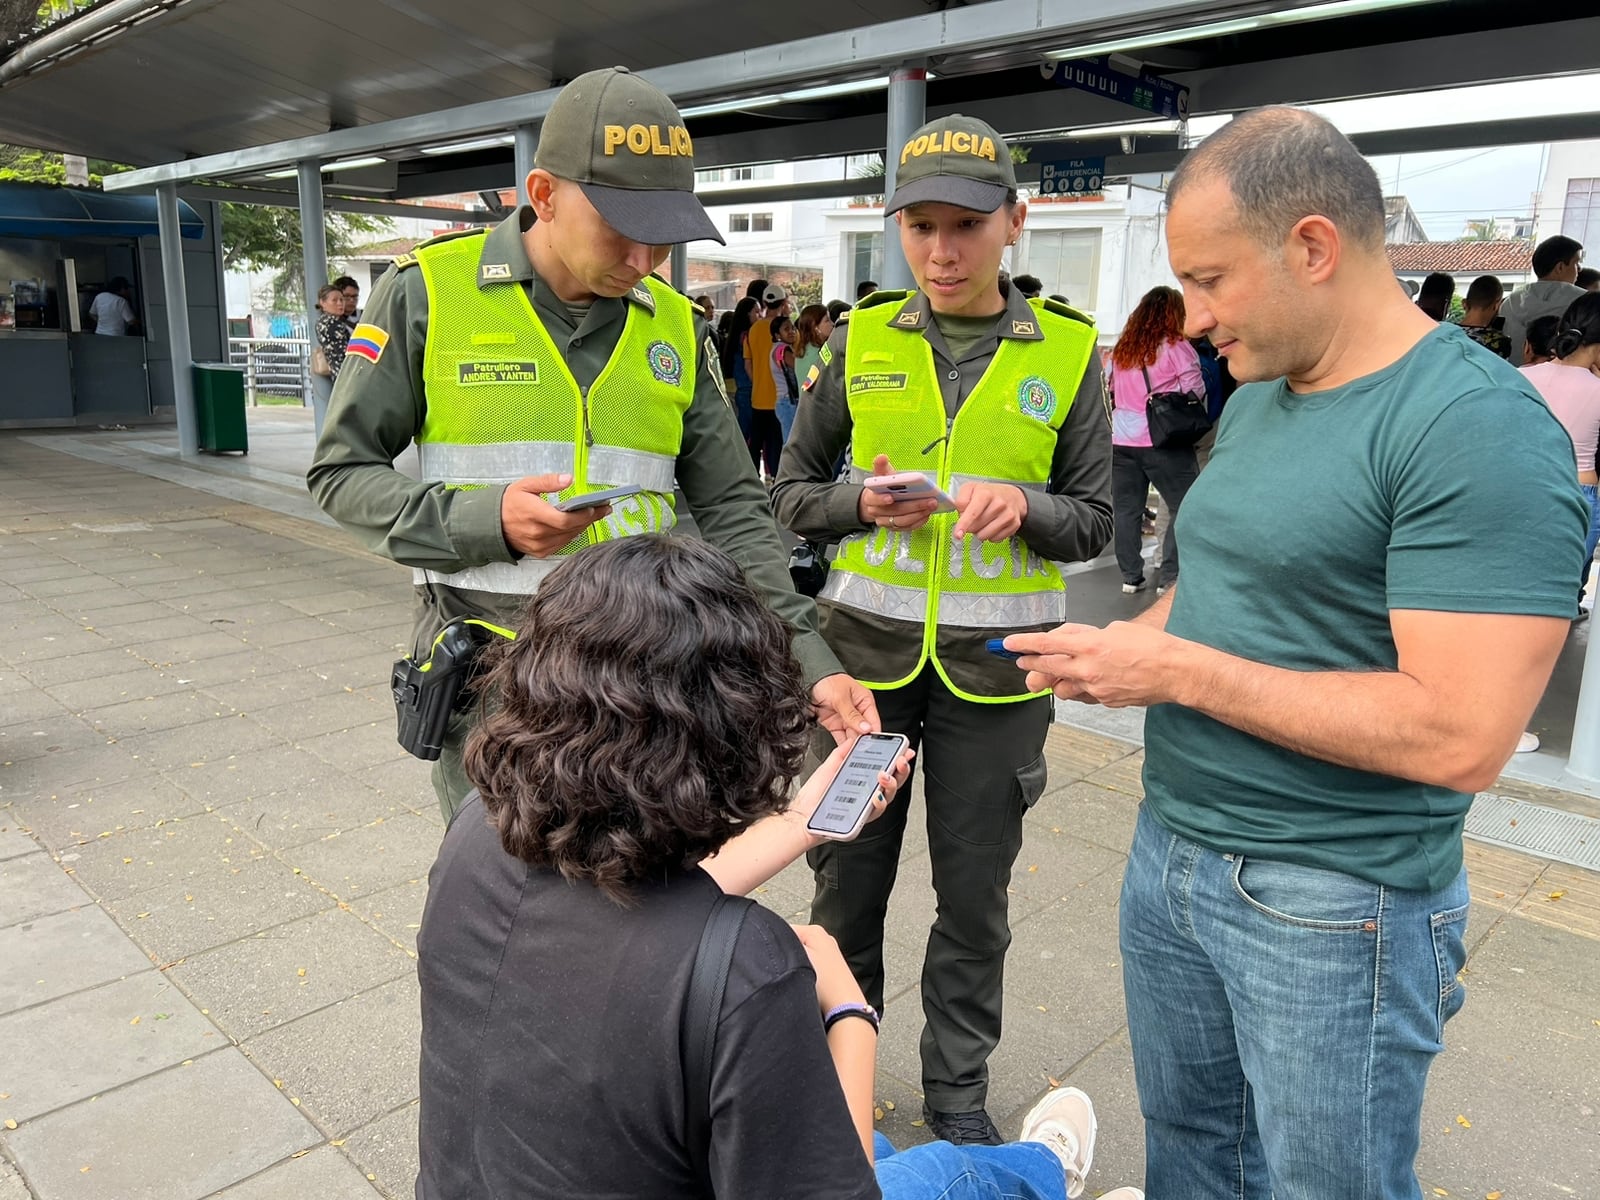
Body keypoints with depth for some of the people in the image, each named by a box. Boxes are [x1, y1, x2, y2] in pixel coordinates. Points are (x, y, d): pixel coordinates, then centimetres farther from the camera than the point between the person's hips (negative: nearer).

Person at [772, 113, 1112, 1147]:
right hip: (867, 647, 1)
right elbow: (790, 492, 5)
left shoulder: (1066, 352, -1)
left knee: (975, 888, 12)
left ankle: (959, 1087, 34)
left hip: (995, 666, 0)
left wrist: (1024, 507, -19)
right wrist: (860, 501, -15)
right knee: (848, 873, 12)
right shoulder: (861, 341, 1)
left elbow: (1094, 521, 2)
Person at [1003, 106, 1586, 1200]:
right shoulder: (1256, 398, 7)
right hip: (1173, 851, 7)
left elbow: (1461, 736, -26)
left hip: (1331, 904, -7)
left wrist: (1178, 670, -22)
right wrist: (1123, 645, -2)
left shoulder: (1481, 429, -20)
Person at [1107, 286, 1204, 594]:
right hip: (1164, 441, -6)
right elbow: (1195, 391, -5)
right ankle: (1170, 578, -1)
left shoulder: (1121, 349, 11)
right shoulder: (1176, 347, -5)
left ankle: (1130, 577, 14)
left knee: (1126, 509, 9)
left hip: (1121, 440, 6)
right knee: (1185, 509, 2)